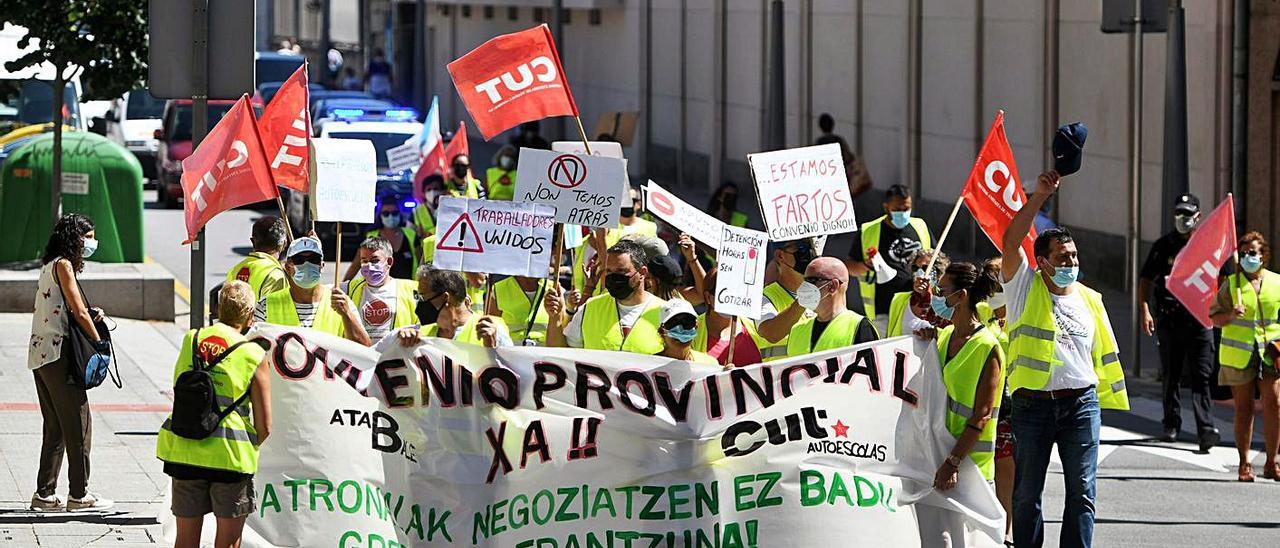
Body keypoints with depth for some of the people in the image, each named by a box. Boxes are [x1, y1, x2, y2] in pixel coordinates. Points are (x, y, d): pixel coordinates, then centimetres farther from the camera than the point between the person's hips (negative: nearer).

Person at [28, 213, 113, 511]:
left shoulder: (50, 265, 17)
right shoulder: (63, 265, -11)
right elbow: (79, 312, -14)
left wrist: (91, 314, -2)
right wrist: (99, 342, -5)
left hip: (40, 353, 9)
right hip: (57, 354, -9)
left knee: (55, 428, 12)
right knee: (78, 426, -3)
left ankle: (45, 494, 12)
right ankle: (79, 494, 1)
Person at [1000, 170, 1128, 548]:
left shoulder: (1089, 300, 11)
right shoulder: (1025, 287, 2)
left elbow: (1103, 353, 16)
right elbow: (1011, 240, -14)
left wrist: (1108, 398, 11)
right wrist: (1039, 197, -22)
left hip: (1081, 403, 2)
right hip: (1032, 403, -2)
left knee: (1082, 491, 0)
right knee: (1027, 492, 7)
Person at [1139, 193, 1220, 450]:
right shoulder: (1164, 246, 8)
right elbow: (1145, 280, 9)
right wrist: (1145, 311, -4)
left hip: (1199, 320, -1)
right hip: (1168, 319, 1)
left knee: (1201, 375, -8)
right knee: (1170, 375, 9)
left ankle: (1206, 428, -16)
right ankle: (1171, 425, 19)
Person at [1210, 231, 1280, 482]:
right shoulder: (1231, 284, 3)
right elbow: (1213, 317, 4)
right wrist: (1230, 316, -17)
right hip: (1238, 355, -1)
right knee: (1244, 408, 3)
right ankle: (1244, 464, 11)